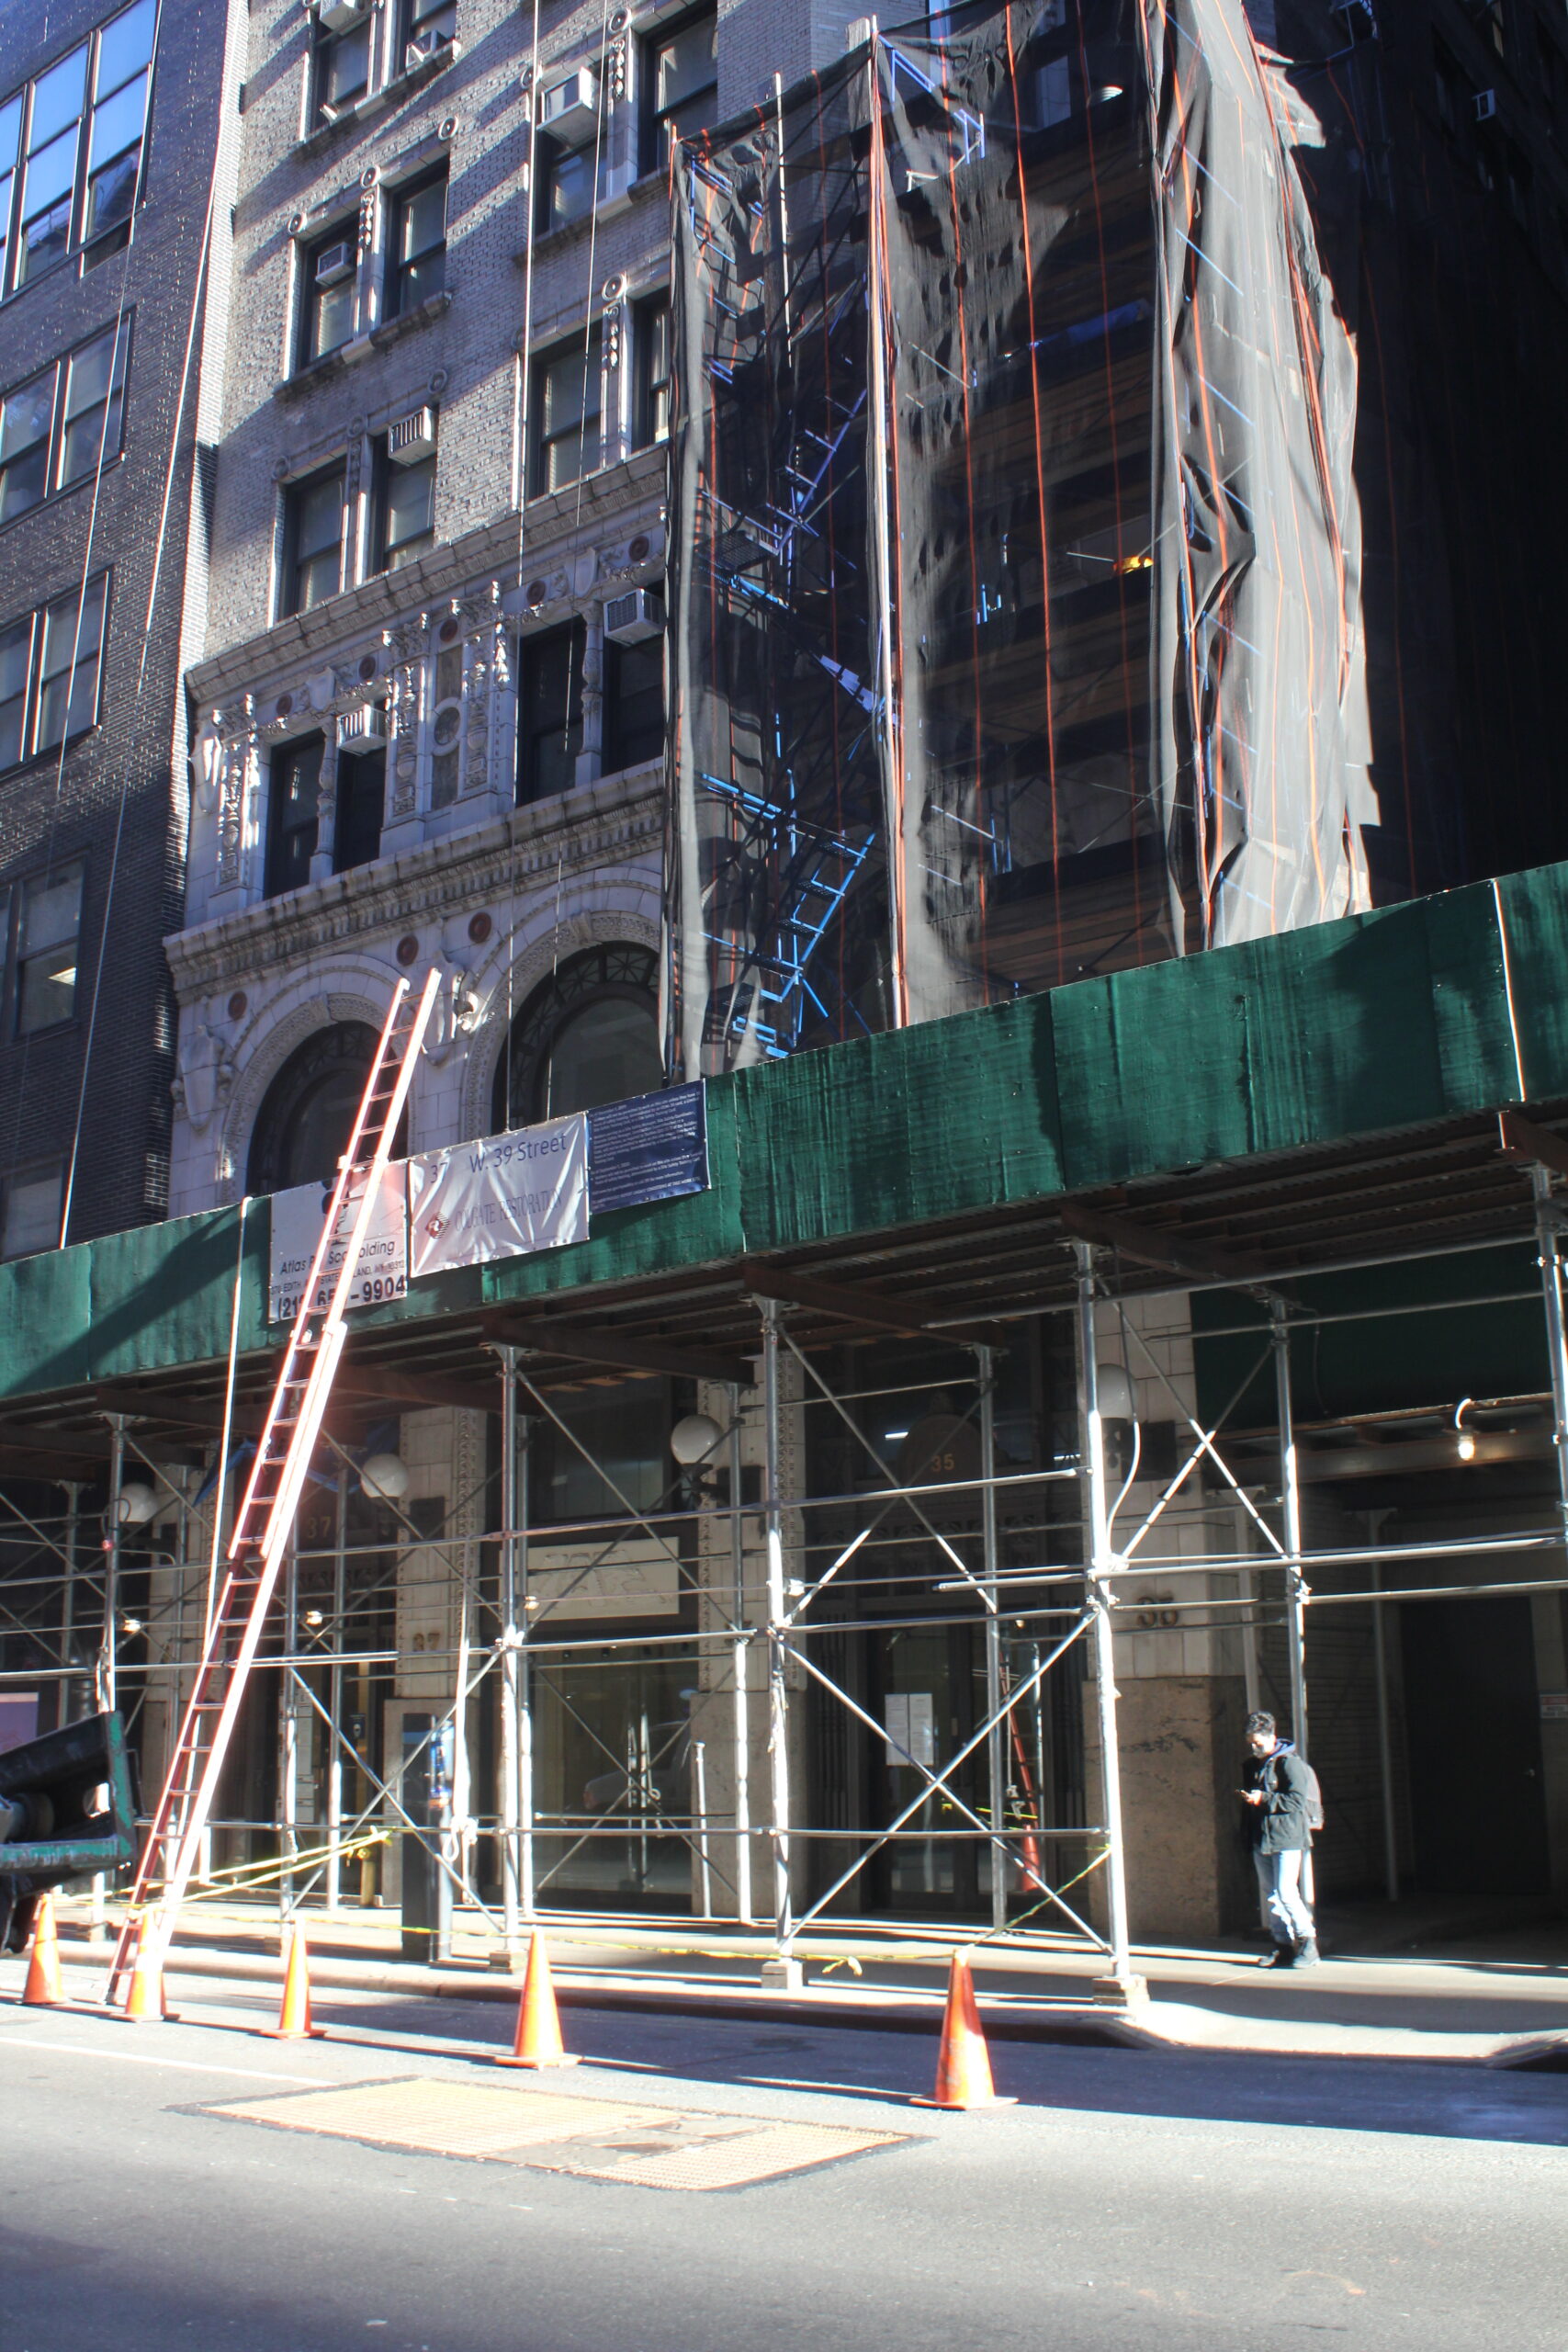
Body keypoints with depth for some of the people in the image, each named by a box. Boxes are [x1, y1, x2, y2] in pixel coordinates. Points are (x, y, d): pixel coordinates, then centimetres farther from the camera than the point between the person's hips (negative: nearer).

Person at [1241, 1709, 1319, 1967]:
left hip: (1287, 1839, -8)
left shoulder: (1289, 1762, -9)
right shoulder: (1252, 1764, 15)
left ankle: (1307, 1940, -1)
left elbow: (1297, 1799, -16)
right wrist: (1246, 1798, 9)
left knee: (1285, 1892, -13)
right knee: (1269, 1893, 8)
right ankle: (1283, 1943, 14)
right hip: (1260, 1839, 8)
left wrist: (1264, 1799, -19)